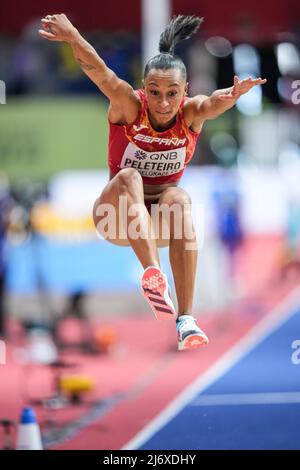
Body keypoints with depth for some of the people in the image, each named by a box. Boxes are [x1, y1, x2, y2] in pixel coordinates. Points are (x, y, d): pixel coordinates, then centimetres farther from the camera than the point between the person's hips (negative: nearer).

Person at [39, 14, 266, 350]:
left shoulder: (192, 113, -11)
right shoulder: (129, 106, -15)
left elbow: (215, 102, -35)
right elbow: (97, 71, -34)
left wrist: (233, 94, -59)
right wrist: (72, 38, -53)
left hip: (160, 221, 1)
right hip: (118, 218, -1)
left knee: (179, 199, -33)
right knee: (129, 177, -32)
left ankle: (186, 318, -42)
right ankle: (153, 272, -54)